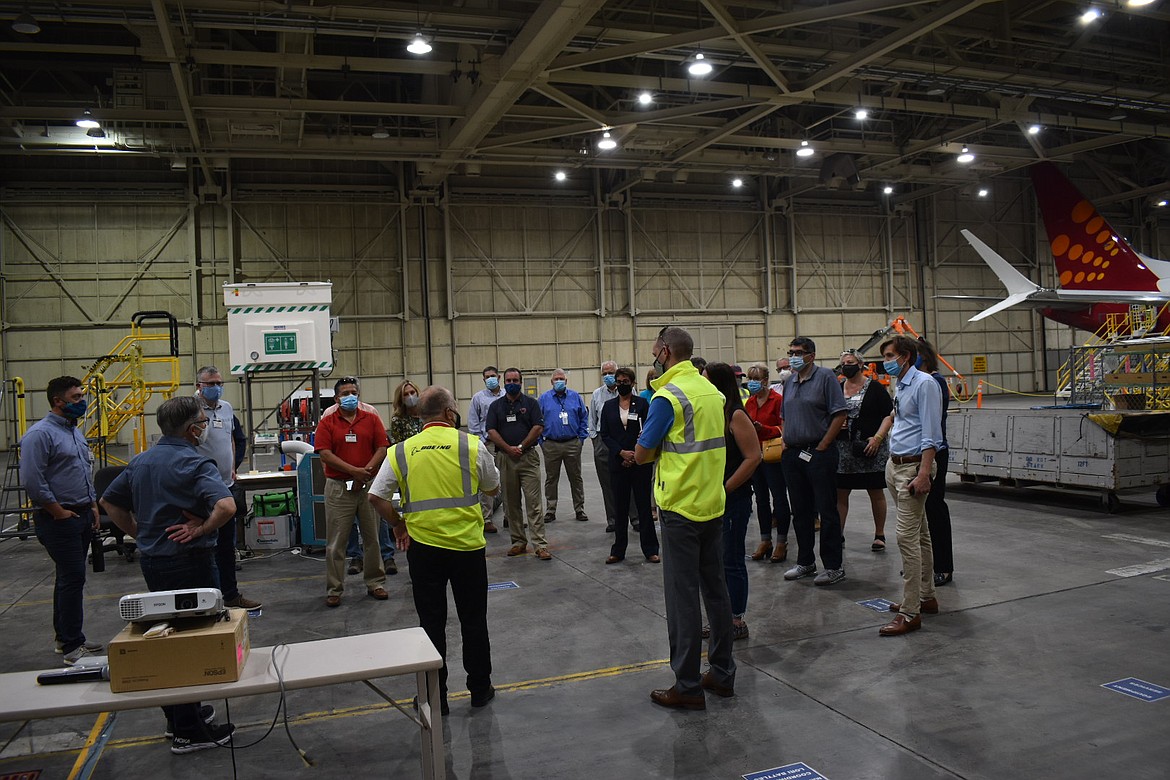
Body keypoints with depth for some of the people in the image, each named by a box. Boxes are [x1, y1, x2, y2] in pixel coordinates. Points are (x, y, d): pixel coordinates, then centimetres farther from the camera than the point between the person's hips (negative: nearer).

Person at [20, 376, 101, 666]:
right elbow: (32, 481, -20)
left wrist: (92, 506, 16)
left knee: (70, 577, 15)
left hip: (82, 516, 9)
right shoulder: (40, 434, -14)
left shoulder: (75, 432, 15)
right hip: (59, 520, -9)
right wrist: (58, 512, -15)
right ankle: (72, 647, -1)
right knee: (73, 578, -8)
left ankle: (64, 636, 26)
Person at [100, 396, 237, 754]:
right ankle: (188, 732, 8)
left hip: (150, 560, 8)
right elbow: (226, 506, -34)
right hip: (188, 560, -8)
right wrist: (201, 530, -17)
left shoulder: (140, 461, 8)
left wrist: (140, 534, 15)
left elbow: (110, 501, 18)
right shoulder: (195, 463, -18)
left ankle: (177, 715, 33)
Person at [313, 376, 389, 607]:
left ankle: (375, 583, 21)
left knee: (373, 537, 9)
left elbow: (382, 448, 1)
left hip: (368, 485, 2)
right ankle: (334, 590, 10)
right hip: (338, 487, -2)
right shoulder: (327, 423, 3)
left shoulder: (371, 419, 8)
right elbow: (325, 454, -7)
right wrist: (354, 471, -14)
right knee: (336, 542, 1)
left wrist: (366, 472, -12)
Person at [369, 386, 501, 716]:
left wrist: (398, 525, 10)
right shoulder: (472, 445, -6)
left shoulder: (401, 451, -2)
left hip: (423, 546, 1)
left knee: (431, 623, 11)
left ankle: (435, 698, 19)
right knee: (473, 621, 15)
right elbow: (493, 488, 6)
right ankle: (479, 689, 27)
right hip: (468, 544, -1)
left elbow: (375, 497, -4)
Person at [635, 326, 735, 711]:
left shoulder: (667, 396, -15)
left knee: (683, 596, 0)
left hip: (680, 509, -8)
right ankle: (722, 673, 25)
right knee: (715, 589, 15)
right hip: (713, 504, 8)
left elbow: (641, 454, -12)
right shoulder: (712, 391, 8)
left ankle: (688, 686, 8)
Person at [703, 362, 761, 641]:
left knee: (731, 561, 1)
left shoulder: (736, 415, -13)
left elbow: (754, 457, -18)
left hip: (733, 500, -8)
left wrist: (725, 488, -17)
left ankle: (738, 620, 13)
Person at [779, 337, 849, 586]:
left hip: (819, 453, -7)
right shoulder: (789, 382, 15)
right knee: (800, 511, 13)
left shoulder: (826, 377, -6)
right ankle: (805, 562, 24)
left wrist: (821, 447, -14)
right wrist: (785, 442, 9)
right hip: (792, 454, 7)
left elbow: (839, 415, -12)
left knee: (827, 511, -2)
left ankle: (834, 567, 6)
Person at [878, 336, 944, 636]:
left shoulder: (924, 384, -13)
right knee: (920, 535, 17)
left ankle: (910, 613, -8)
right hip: (896, 465, 10)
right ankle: (925, 597, 27)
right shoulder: (901, 387, 15)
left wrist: (923, 474, -24)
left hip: (913, 466, -10)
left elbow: (931, 434, -18)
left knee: (907, 537, -11)